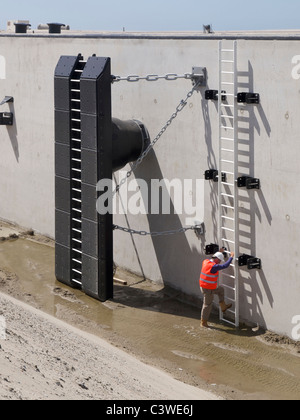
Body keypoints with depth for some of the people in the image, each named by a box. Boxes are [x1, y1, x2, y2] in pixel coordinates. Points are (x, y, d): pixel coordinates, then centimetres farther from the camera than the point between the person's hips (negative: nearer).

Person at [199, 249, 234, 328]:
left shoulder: (206, 262, 0)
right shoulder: (213, 267, -27)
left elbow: (214, 259, 24)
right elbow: (225, 265, -25)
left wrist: (220, 252, 28)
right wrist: (231, 257, -13)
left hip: (203, 286, 9)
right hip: (208, 289, -9)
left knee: (221, 290, 25)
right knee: (207, 305, 4)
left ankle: (223, 307, 34)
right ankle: (203, 322, 15)